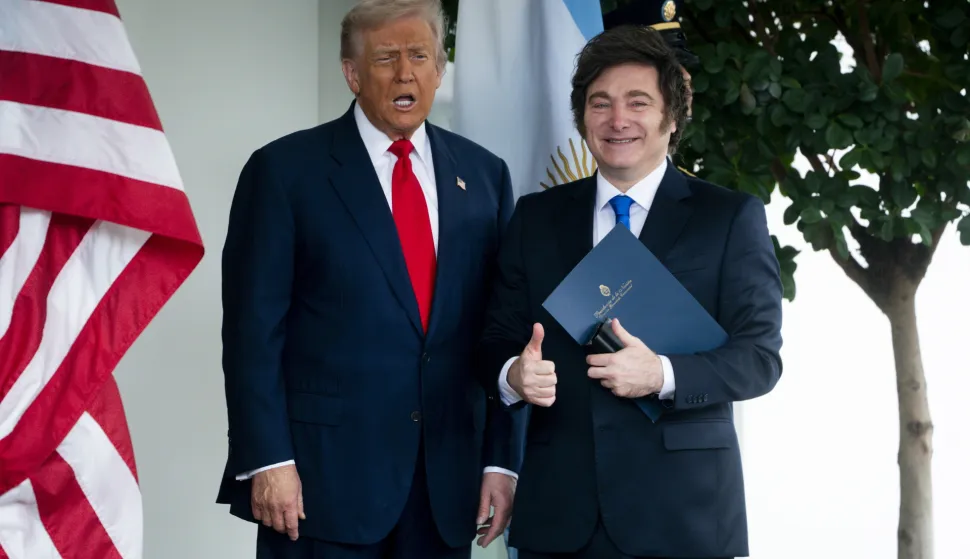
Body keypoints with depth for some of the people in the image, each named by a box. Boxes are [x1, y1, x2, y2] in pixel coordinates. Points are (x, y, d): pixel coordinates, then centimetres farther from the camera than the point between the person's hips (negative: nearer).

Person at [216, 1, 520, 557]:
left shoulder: (484, 175, 10)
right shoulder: (286, 170, -2)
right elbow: (254, 328, -6)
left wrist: (501, 459, 3)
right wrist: (267, 460, -12)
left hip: (448, 479, 4)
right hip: (324, 471, -4)